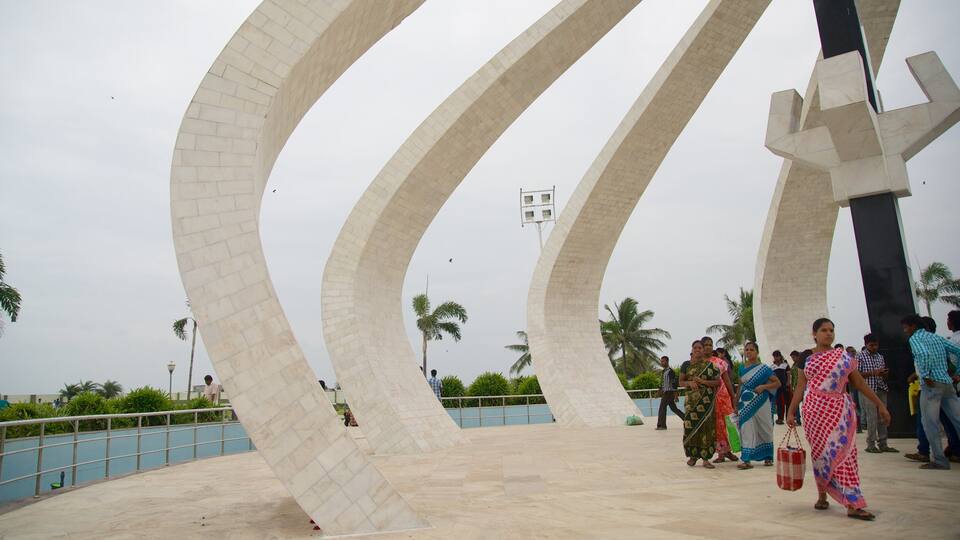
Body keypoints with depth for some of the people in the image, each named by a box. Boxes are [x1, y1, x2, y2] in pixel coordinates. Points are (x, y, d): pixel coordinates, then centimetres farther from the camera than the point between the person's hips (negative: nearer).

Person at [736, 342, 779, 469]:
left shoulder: (763, 368, -2)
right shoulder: (742, 368, 8)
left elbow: (777, 383, 0)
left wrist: (763, 386, -15)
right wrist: (737, 403, 13)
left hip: (760, 402, -2)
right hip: (745, 403, 2)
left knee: (764, 429, 8)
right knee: (746, 430, -3)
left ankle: (768, 457, 25)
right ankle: (747, 460, -4)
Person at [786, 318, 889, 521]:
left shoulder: (844, 356, 7)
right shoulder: (806, 358, 6)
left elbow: (860, 383, 9)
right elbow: (800, 387, 7)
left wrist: (880, 405, 5)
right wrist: (790, 412, 2)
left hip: (839, 409, 0)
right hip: (814, 409, 0)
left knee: (842, 452, -6)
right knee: (821, 452, 4)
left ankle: (853, 505, -5)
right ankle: (822, 495, 20)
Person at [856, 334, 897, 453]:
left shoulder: (880, 356, 14)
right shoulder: (860, 356, -3)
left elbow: (883, 374, 22)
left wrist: (884, 374, -2)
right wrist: (873, 373, -18)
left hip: (881, 389, 6)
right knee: (872, 418, -7)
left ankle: (883, 444, 12)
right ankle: (871, 445, 0)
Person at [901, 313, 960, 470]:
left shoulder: (914, 338, -4)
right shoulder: (936, 337, 19)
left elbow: (924, 354, -24)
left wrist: (926, 376, -18)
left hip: (931, 384, -8)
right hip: (947, 383, 8)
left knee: (930, 422, -2)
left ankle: (939, 460, -1)